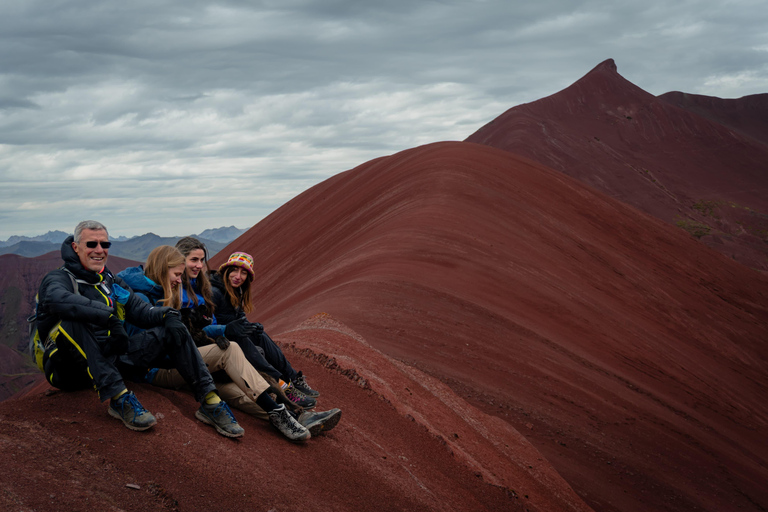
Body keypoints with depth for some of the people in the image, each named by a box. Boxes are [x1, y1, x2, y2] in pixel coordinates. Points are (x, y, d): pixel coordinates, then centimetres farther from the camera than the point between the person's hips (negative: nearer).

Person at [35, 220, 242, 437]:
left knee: (171, 330, -7)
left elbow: (141, 311, 11)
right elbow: (57, 299, -29)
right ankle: (119, 398, -40)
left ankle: (209, 402, -15)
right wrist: (110, 317, -40)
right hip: (68, 369, -6)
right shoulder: (59, 278, -5)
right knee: (74, 322, -36)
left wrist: (168, 315, -12)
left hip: (109, 361, 6)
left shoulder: (112, 283, 18)